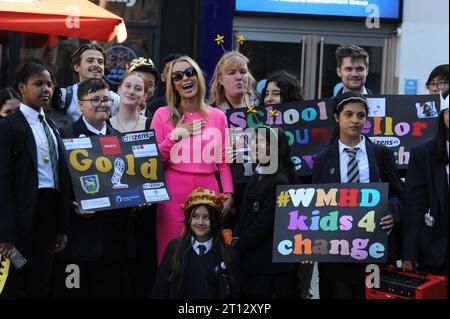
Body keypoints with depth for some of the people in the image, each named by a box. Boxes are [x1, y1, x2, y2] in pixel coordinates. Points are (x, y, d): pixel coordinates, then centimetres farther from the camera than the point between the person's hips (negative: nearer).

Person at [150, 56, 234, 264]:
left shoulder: (217, 116, 10)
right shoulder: (163, 115, 5)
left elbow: (223, 161, 10)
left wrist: (228, 195, 0)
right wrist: (174, 136, -6)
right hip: (174, 193, -1)